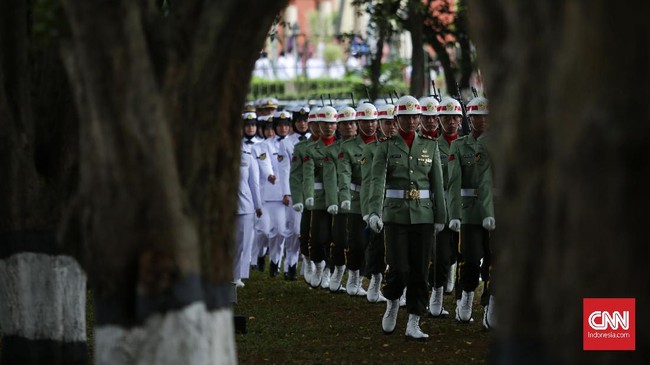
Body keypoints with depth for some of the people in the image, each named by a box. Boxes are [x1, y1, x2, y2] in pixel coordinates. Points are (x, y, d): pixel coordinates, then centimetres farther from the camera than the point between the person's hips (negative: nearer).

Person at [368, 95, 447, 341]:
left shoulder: (430, 146, 7)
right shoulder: (386, 147, 0)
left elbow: (437, 183, 8)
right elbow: (378, 180, -10)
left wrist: (440, 217, 5)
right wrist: (375, 212, -23)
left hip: (424, 216, 2)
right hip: (396, 214, -2)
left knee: (419, 270, 0)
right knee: (399, 268, -7)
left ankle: (413, 325, 4)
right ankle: (392, 302, 24)